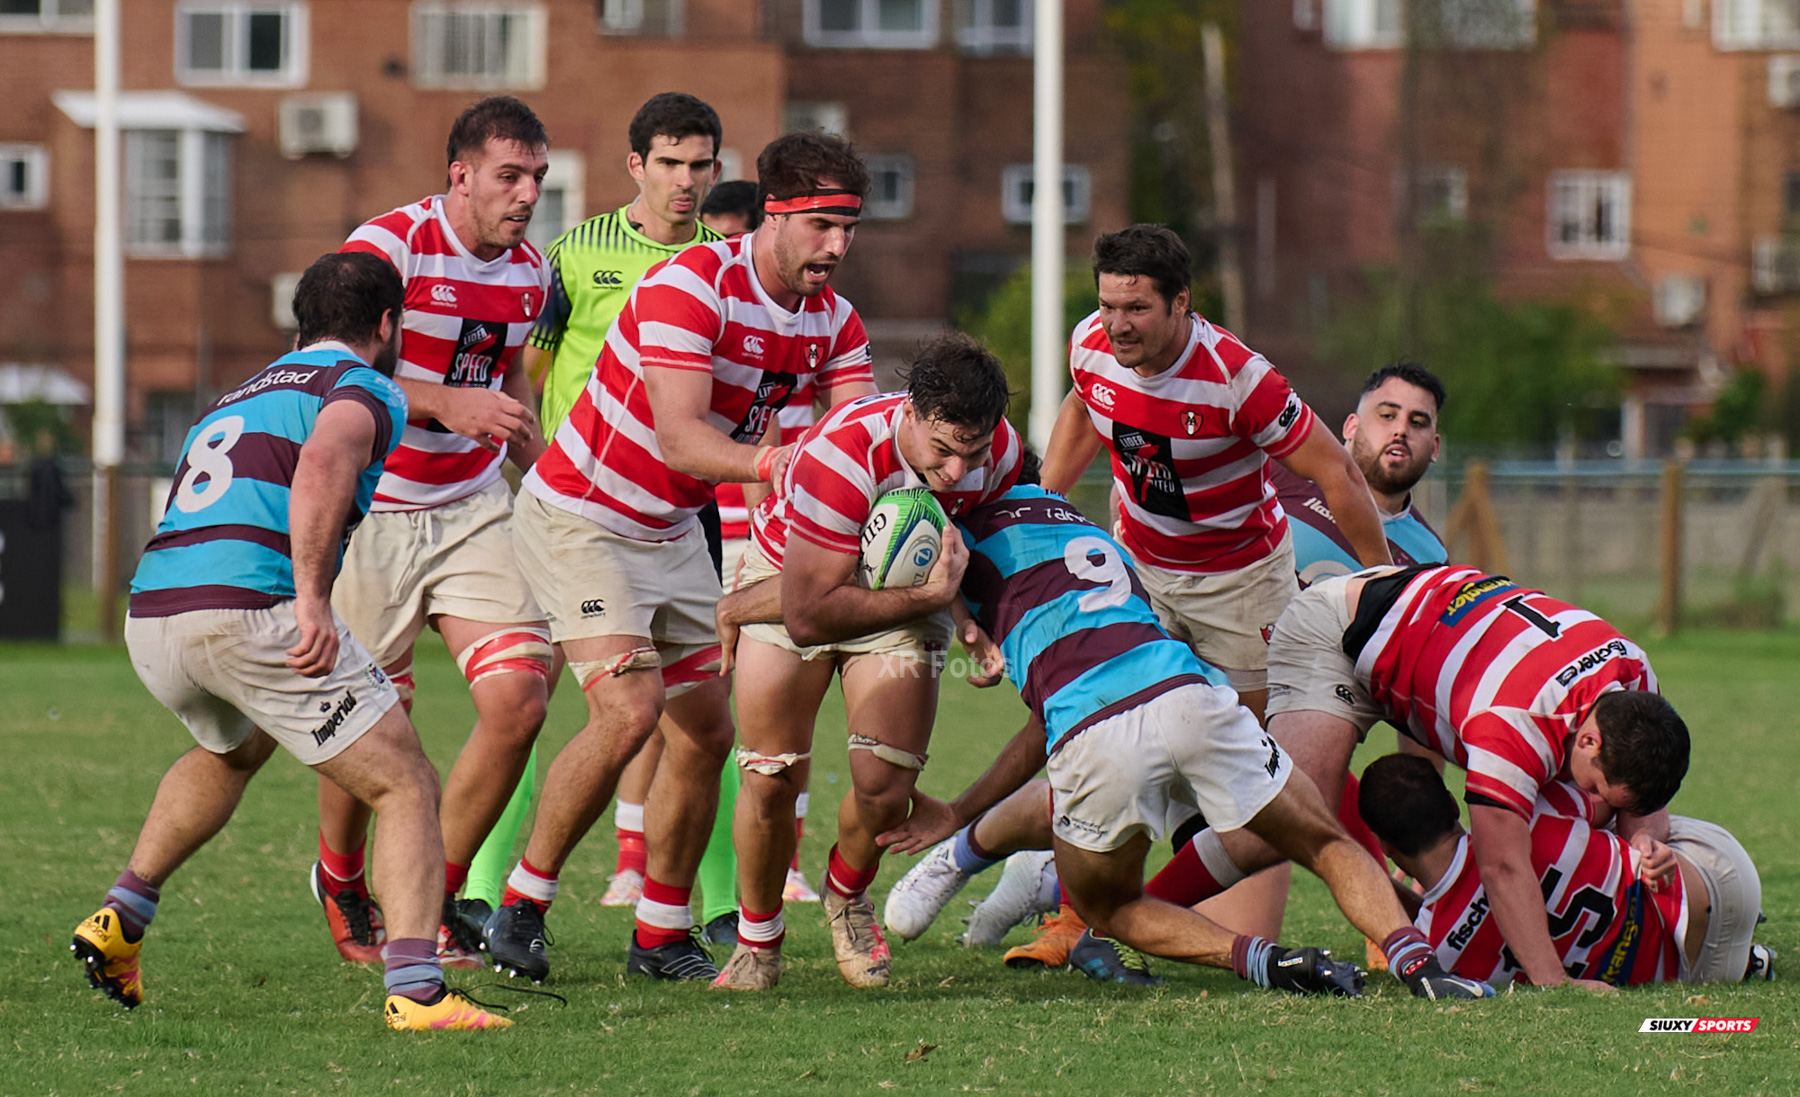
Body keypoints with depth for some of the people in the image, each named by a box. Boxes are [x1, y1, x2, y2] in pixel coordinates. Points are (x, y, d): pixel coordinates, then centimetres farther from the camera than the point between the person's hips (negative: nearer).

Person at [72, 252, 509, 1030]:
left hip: (148, 617, 8)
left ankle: (120, 918, 32)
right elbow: (323, 464, -18)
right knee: (407, 788, 1)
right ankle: (414, 990, -16)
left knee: (233, 750, 39)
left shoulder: (238, 397, 31)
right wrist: (313, 601, -25)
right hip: (250, 609, -8)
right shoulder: (363, 389, 5)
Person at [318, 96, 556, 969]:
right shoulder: (386, 246, -15)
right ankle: (341, 884, 30)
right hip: (372, 511, -5)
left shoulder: (529, 271, 7)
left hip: (474, 506, 5)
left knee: (518, 701, -10)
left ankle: (436, 896, 8)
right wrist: (448, 405, -36)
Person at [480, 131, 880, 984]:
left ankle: (661, 935, 17)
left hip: (672, 531, 8)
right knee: (628, 711, -21)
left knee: (706, 731, 5)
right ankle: (522, 905, -8)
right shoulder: (692, 288, -25)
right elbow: (681, 437, -34)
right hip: (581, 518, -8)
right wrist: (769, 462, -50)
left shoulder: (832, 321, -1)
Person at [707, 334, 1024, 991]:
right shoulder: (841, 457, -39)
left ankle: (846, 897, 23)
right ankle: (757, 943, 15)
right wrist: (926, 598, -34)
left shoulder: (1001, 452, -23)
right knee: (770, 779, -9)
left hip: (905, 593, 3)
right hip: (791, 579, -3)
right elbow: (807, 616, -33)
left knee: (886, 789, -10)